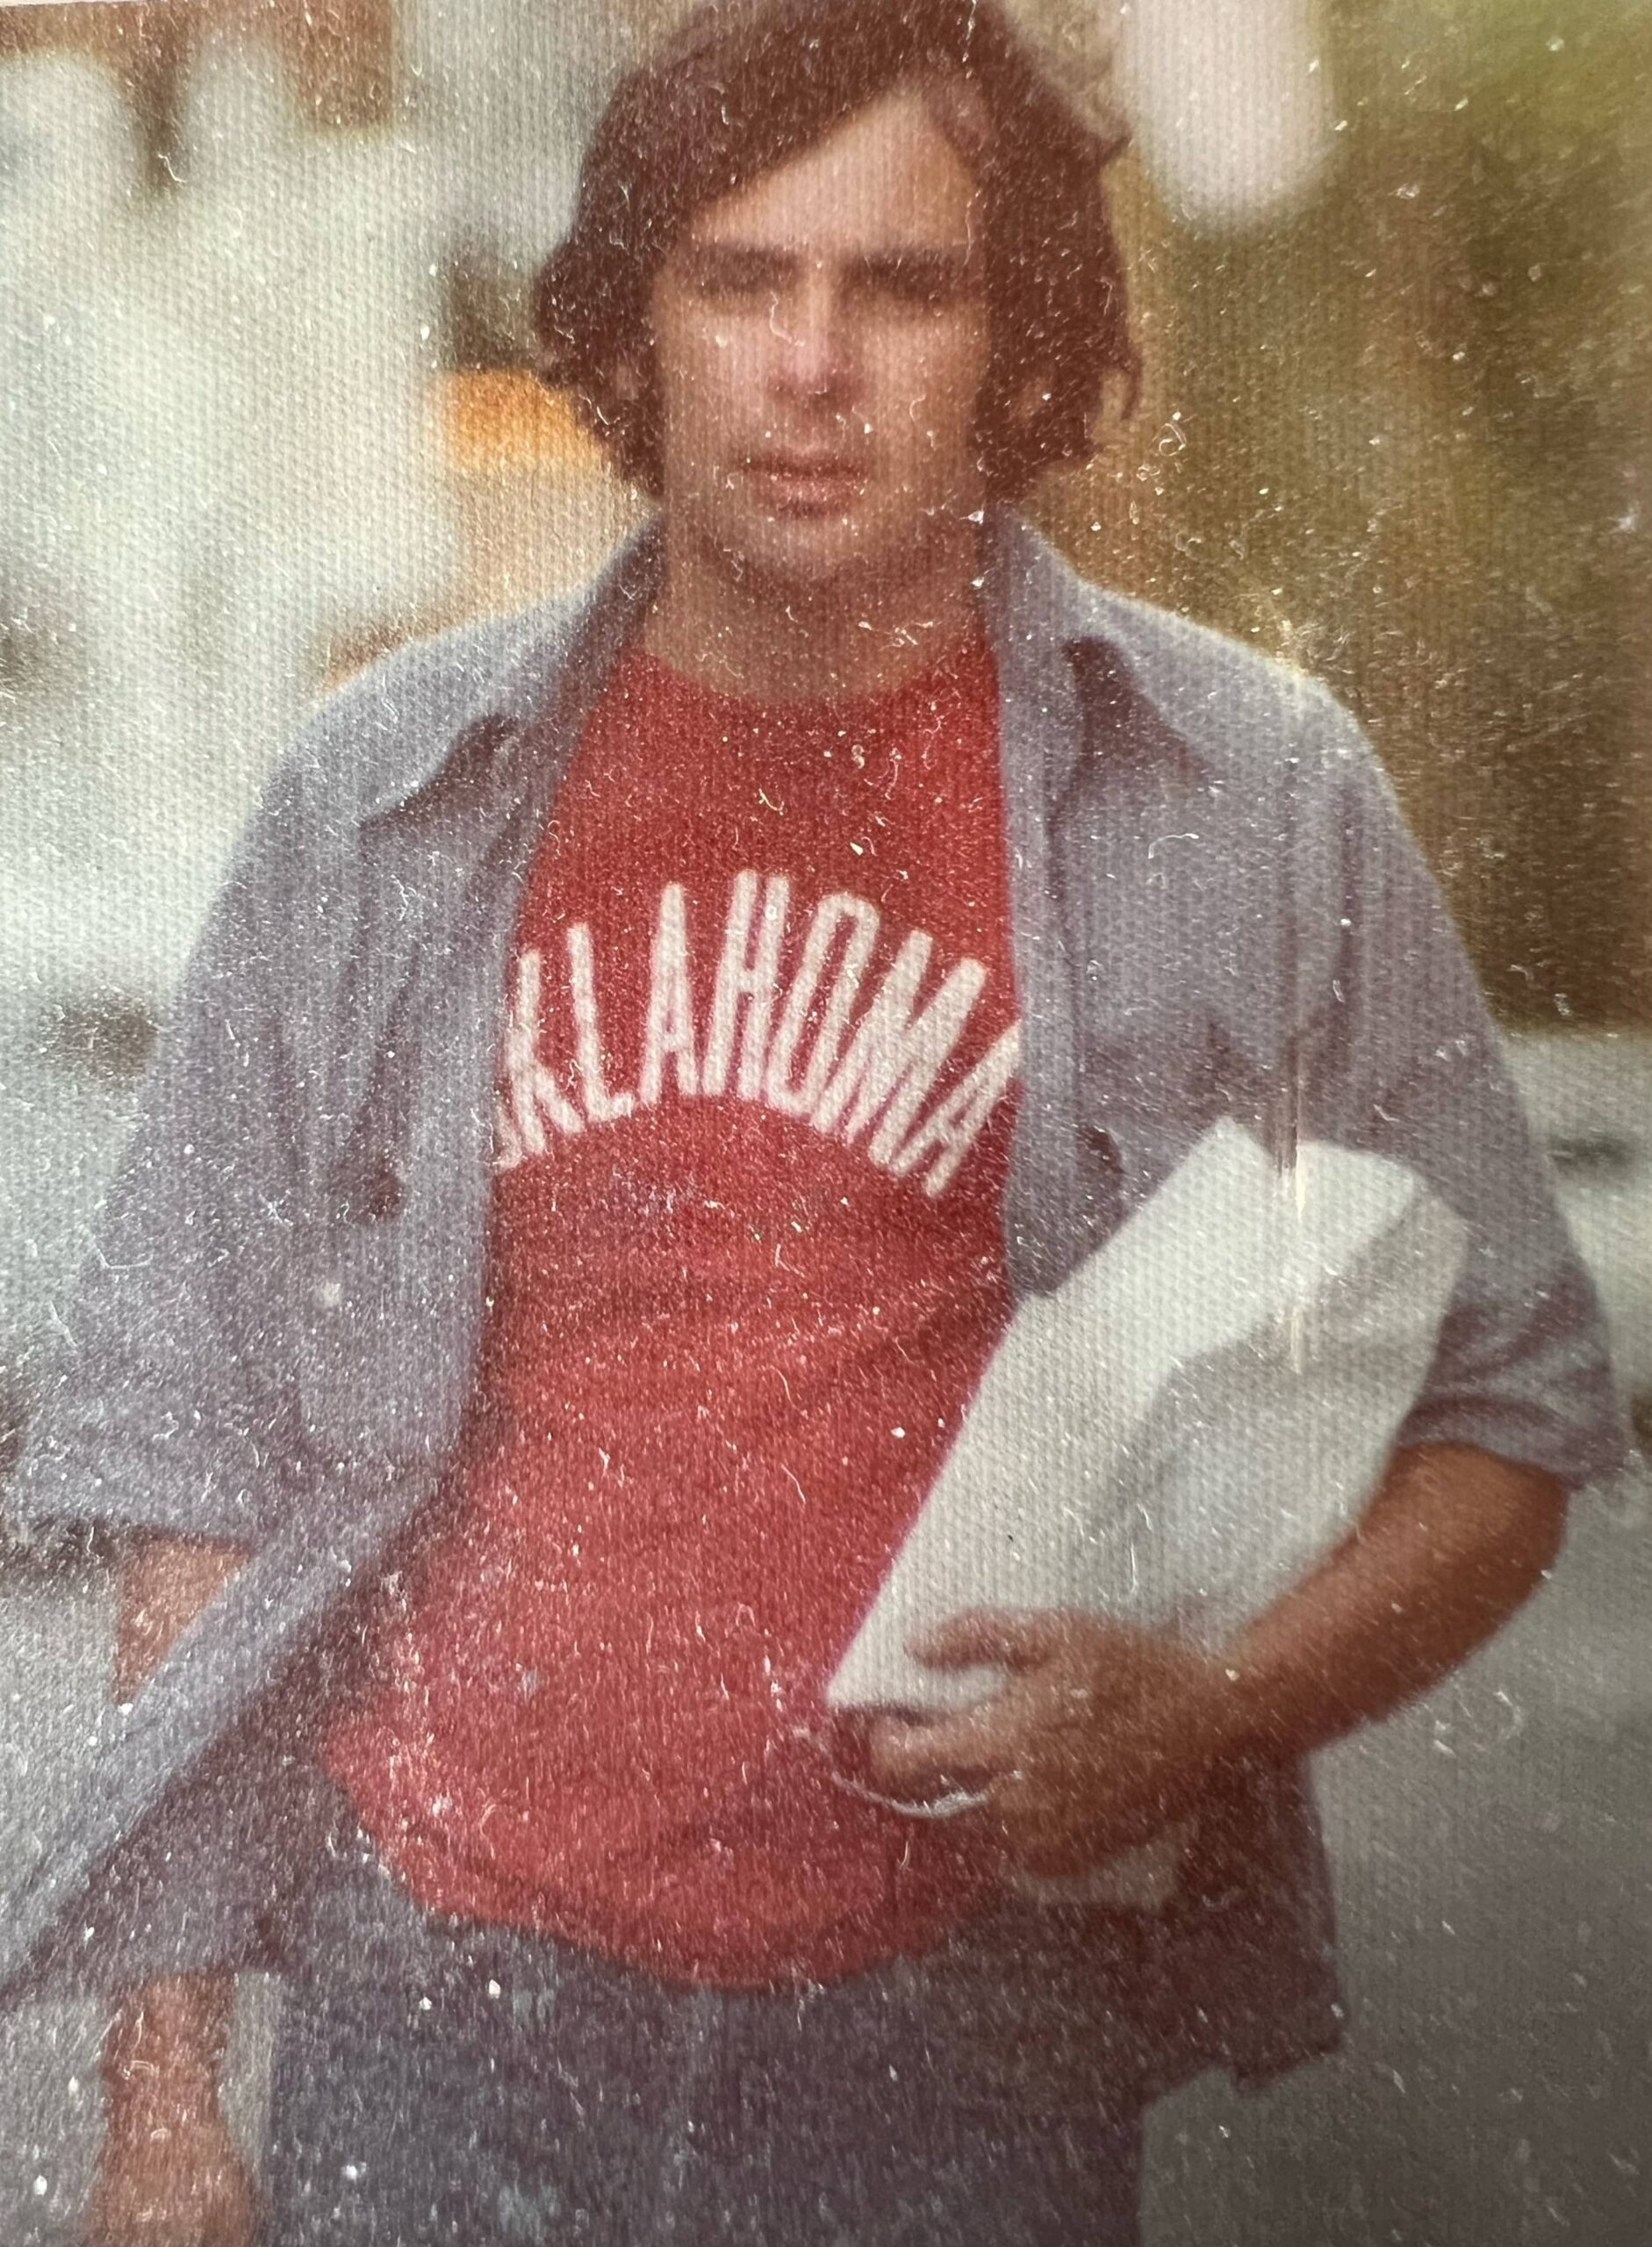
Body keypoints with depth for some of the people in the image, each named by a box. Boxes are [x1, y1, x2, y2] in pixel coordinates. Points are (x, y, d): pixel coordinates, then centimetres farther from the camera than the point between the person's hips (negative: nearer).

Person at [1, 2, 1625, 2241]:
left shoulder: (1258, 803, -1)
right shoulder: (387, 799, 4)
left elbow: (1508, 1414, 4)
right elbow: (192, 1437, 7)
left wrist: (1214, 1715, -15)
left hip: (964, 2051, 0)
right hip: (439, 2016, 1)